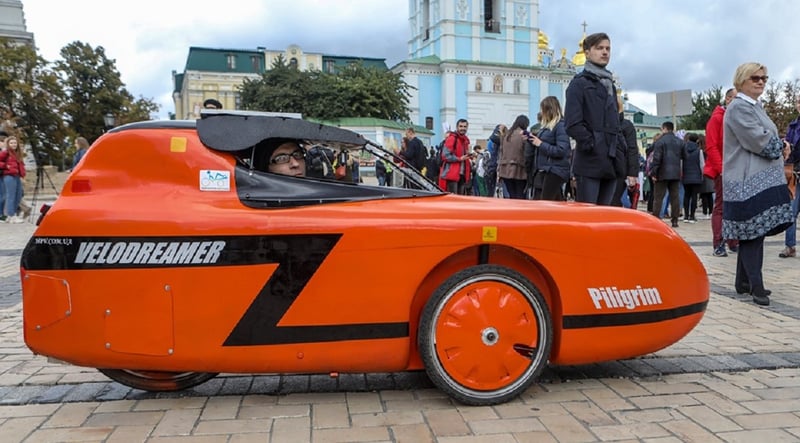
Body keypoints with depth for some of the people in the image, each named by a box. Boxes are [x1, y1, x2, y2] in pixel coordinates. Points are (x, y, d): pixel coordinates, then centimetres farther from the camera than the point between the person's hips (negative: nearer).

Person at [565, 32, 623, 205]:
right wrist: (591, 145, -15)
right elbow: (573, 123, -12)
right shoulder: (579, 83, 0)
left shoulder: (610, 85, 23)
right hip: (589, 163, -7)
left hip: (610, 164, 7)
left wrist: (618, 153, 14)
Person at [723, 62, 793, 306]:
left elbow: (768, 138, 23)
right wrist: (782, 146, -2)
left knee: (754, 232, 10)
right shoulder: (739, 108, -10)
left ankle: (744, 282, 16)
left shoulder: (755, 107, 21)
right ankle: (755, 285, -7)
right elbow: (759, 140, -19)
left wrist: (780, 146, 2)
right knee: (752, 232, -9)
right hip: (748, 181, -10)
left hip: (762, 179, 10)